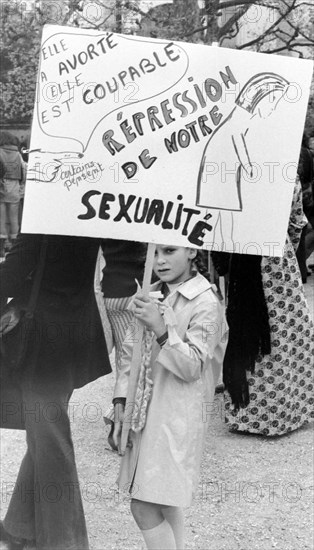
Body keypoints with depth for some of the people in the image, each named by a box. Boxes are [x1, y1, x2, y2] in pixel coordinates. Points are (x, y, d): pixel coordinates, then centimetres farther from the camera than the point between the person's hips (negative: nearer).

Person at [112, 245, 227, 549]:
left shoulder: (206, 303, -11)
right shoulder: (152, 295, 9)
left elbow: (193, 367, -17)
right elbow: (130, 352, 13)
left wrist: (161, 329, -30)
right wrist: (120, 402, 6)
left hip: (177, 413, -7)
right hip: (144, 408, 7)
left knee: (145, 507, -8)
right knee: (165, 501, 14)